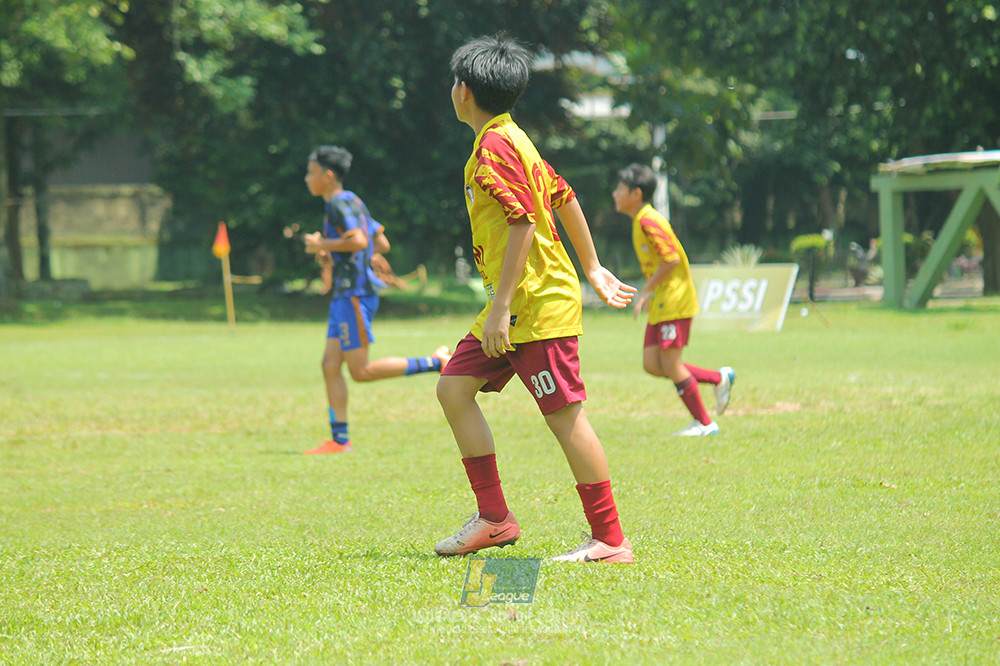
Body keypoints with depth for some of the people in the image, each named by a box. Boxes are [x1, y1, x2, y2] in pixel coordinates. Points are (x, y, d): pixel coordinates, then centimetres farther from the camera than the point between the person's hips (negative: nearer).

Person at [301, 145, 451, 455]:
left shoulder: (339, 203, -11)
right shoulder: (353, 202, 18)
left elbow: (359, 241, -25)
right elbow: (382, 244, 21)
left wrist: (322, 245, -13)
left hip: (354, 295, -10)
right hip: (344, 296, 10)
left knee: (361, 371, -9)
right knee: (330, 366, 5)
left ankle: (435, 362, -8)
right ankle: (339, 440, 4)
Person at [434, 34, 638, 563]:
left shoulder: (495, 145, -14)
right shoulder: (510, 139, 16)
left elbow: (523, 223, -22)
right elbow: (564, 199, 21)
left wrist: (501, 307, -23)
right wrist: (593, 269, 29)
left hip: (538, 304, -11)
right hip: (515, 306, 11)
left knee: (564, 415, -8)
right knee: (453, 387, 8)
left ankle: (610, 540, -4)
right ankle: (494, 517, 10)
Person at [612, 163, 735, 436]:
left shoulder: (648, 222, -16)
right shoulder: (641, 221, 15)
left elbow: (671, 259, -22)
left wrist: (645, 291, -18)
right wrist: (650, 294, 17)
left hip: (674, 302, -10)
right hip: (661, 305, 10)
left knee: (670, 363, -6)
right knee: (652, 364, 6)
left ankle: (704, 423, 3)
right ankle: (719, 378, 14)